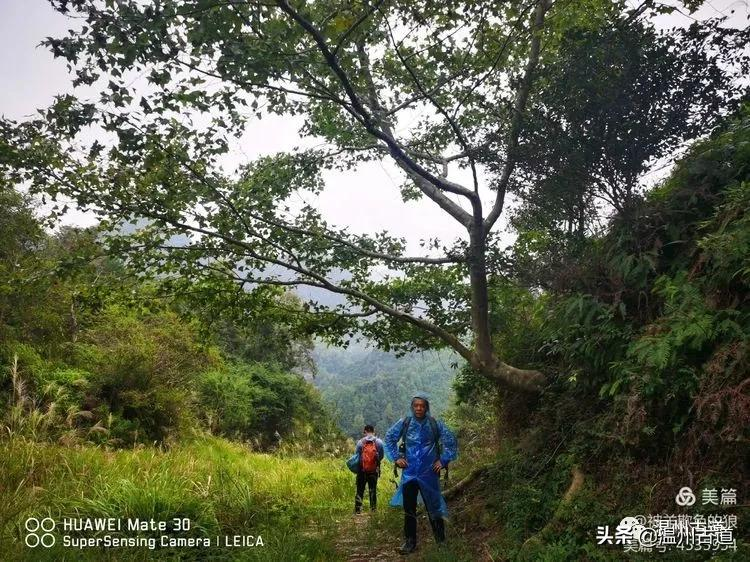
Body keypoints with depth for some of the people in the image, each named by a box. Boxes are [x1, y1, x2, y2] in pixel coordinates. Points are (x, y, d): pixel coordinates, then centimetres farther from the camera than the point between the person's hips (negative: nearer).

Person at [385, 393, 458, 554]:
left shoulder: (435, 424, -3)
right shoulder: (404, 423, -2)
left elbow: (451, 441, 4)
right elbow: (389, 438, 9)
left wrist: (443, 460, -1)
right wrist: (396, 457, 3)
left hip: (429, 473, -1)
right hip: (409, 473, 1)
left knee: (433, 507, 9)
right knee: (408, 508, 4)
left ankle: (441, 541, 23)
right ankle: (409, 541, 15)